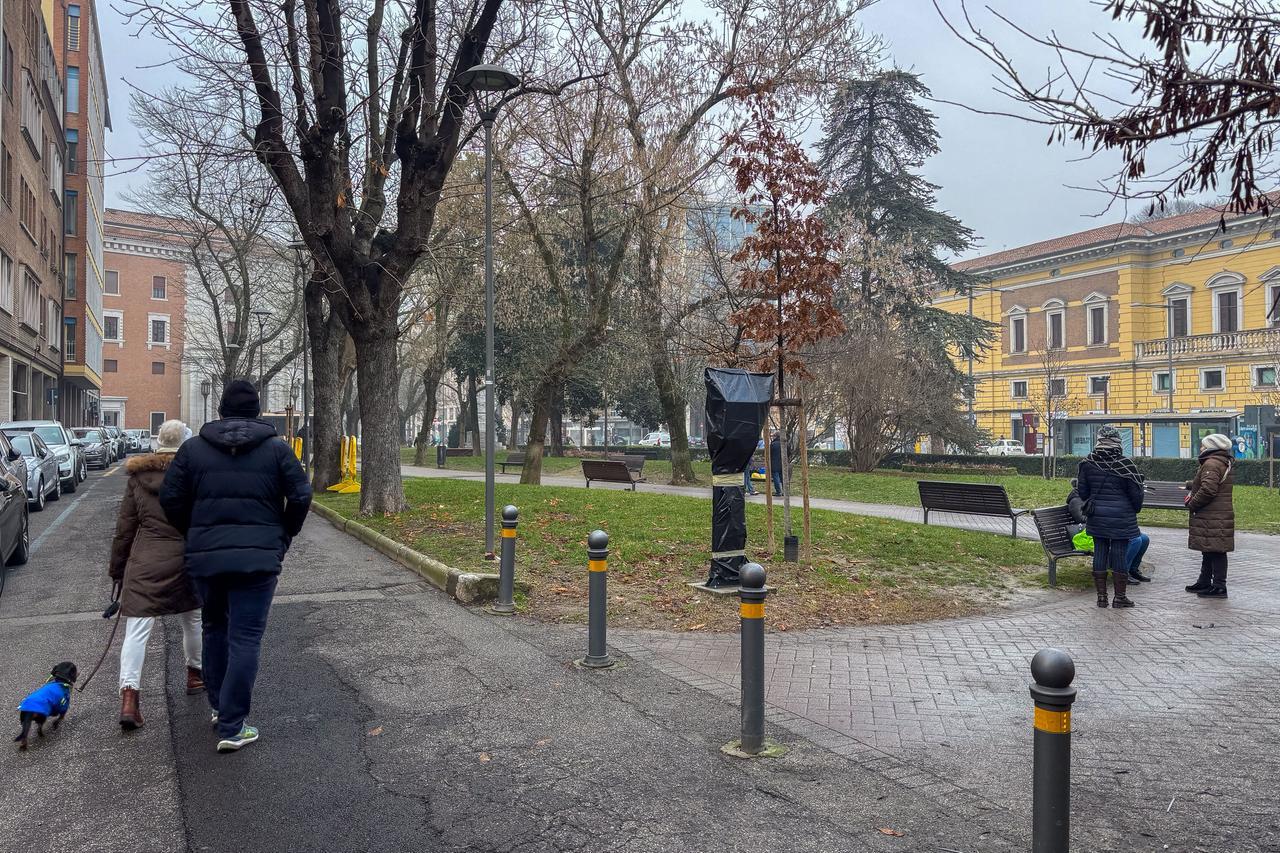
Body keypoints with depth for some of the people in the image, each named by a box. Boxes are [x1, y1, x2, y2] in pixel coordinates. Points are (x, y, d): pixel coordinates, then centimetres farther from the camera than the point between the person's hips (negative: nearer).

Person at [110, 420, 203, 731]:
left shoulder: (138, 477, 4)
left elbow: (124, 528, 7)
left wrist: (117, 568, 15)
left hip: (144, 563, 1)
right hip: (187, 561, -1)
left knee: (137, 630, -1)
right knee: (192, 620, 20)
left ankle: (129, 695, -12)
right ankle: (195, 673, 35)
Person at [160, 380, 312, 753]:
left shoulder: (193, 448, 5)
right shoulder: (276, 448, 0)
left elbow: (171, 499, 2)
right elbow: (301, 496, -4)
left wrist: (195, 535, 16)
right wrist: (283, 536, 10)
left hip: (205, 557, 3)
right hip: (258, 558, -3)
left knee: (214, 629, 22)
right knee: (245, 639, 1)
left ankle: (219, 706, 33)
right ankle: (232, 727, 1)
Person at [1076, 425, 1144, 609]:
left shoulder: (1087, 463, -2)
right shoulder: (1124, 464, -13)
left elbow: (1082, 490, 6)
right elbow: (1136, 493, -5)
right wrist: (1134, 510, 13)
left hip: (1097, 517, 4)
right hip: (1121, 517, -3)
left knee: (1100, 553, 9)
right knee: (1120, 554, 4)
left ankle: (1101, 596, 14)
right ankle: (1120, 597, 11)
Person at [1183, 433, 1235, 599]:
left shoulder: (1211, 464, -17)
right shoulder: (1223, 463, 18)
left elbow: (1208, 490, -25)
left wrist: (1192, 504, -14)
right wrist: (1191, 486, 35)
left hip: (1213, 519, -11)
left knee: (1215, 552, -6)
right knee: (1209, 551, 18)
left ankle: (1219, 587, -3)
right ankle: (1204, 582, 28)